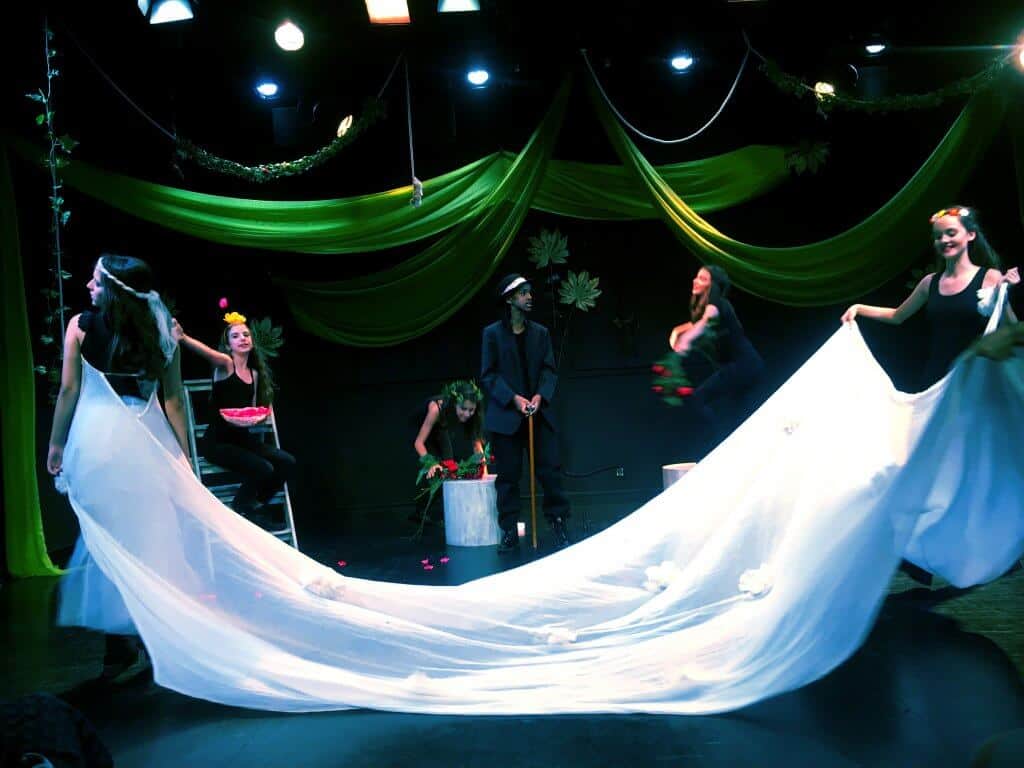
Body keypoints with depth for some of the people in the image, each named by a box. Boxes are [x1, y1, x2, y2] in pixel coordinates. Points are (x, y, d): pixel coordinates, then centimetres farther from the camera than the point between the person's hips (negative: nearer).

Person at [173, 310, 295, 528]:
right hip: (218, 441, -7)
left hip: (243, 438, 7)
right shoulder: (225, 363, -8)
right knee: (263, 468, -25)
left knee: (287, 462, -10)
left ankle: (256, 506, 11)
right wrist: (183, 337, -53)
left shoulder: (255, 373, 11)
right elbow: (206, 352, -31)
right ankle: (240, 511, 2)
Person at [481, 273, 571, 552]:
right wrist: (514, 399, -13)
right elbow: (488, 375, -2)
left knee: (551, 470, 0)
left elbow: (549, 370, 8)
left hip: (538, 413, 2)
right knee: (507, 476, 2)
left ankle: (559, 525, 11)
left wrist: (540, 396, -10)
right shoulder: (492, 333, 1)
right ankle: (509, 532, 10)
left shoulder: (540, 333, 10)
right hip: (506, 415, -2)